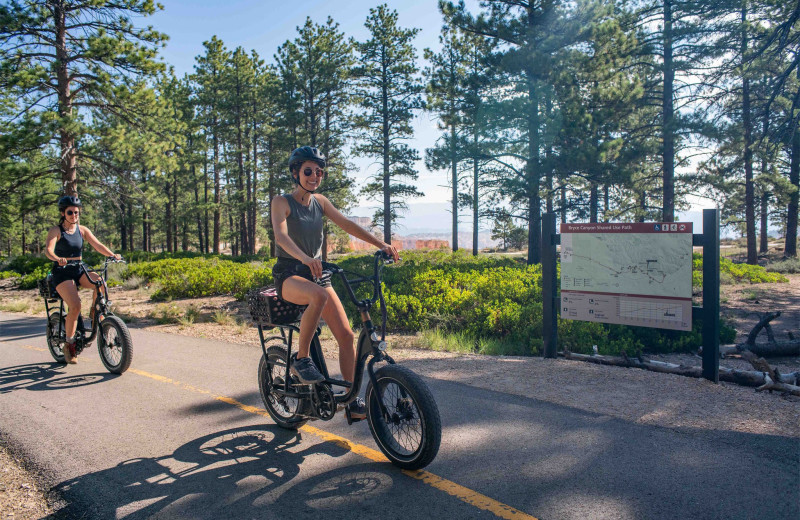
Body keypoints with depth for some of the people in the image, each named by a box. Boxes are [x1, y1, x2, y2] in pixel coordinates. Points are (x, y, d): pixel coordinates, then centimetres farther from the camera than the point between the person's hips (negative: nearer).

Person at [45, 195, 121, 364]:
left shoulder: (82, 230, 8)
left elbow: (97, 245, -3)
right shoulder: (56, 230, -5)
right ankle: (69, 344, -4)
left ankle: (94, 312, -2)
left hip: (78, 270, 4)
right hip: (62, 273, -4)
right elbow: (48, 249, -21)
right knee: (75, 307, -22)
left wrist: (112, 255, -22)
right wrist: (58, 259, -43)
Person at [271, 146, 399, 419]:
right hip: (289, 274, -5)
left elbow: (347, 225, 3)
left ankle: (353, 401, 4)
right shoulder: (282, 202, -7)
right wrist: (304, 258, -45)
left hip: (317, 272, 5)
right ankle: (301, 358, -19)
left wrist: (382, 244, -10)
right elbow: (280, 234, -25)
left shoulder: (320, 201, 9)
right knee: (319, 295, -40)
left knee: (346, 335, -7)